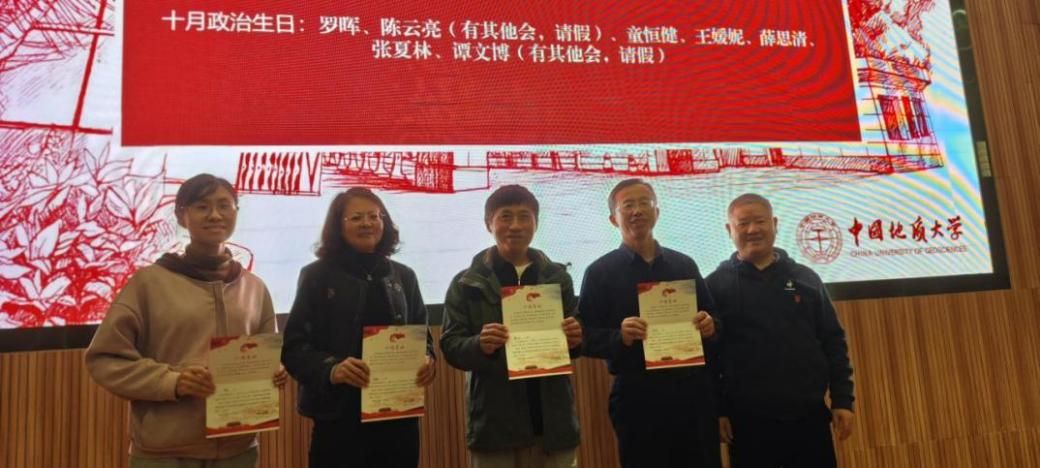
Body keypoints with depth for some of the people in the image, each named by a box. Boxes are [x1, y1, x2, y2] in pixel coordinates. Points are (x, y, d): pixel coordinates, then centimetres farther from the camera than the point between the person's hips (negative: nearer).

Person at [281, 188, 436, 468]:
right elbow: (294, 347, -6)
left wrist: (427, 359, -8)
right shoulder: (317, 276, -1)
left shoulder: (404, 276, 9)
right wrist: (331, 370, -24)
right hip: (339, 415, -3)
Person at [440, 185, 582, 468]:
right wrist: (480, 345, -24)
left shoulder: (558, 277, 6)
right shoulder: (467, 283, 0)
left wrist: (575, 340, -12)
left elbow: (573, 343, 10)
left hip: (553, 421, 2)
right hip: (495, 424, -2)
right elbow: (450, 347, -4)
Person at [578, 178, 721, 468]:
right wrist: (619, 337, -23)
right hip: (637, 395, -3)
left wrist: (709, 327, -6)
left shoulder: (685, 265, 11)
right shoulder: (600, 272, -1)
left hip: (693, 389, 4)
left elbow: (710, 319, 17)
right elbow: (586, 337, -5)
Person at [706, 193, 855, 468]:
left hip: (809, 416, 3)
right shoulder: (715, 285, -2)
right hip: (748, 422, -2)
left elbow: (833, 342, 9)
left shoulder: (805, 278, 7)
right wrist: (716, 411, -6)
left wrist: (843, 400, 4)